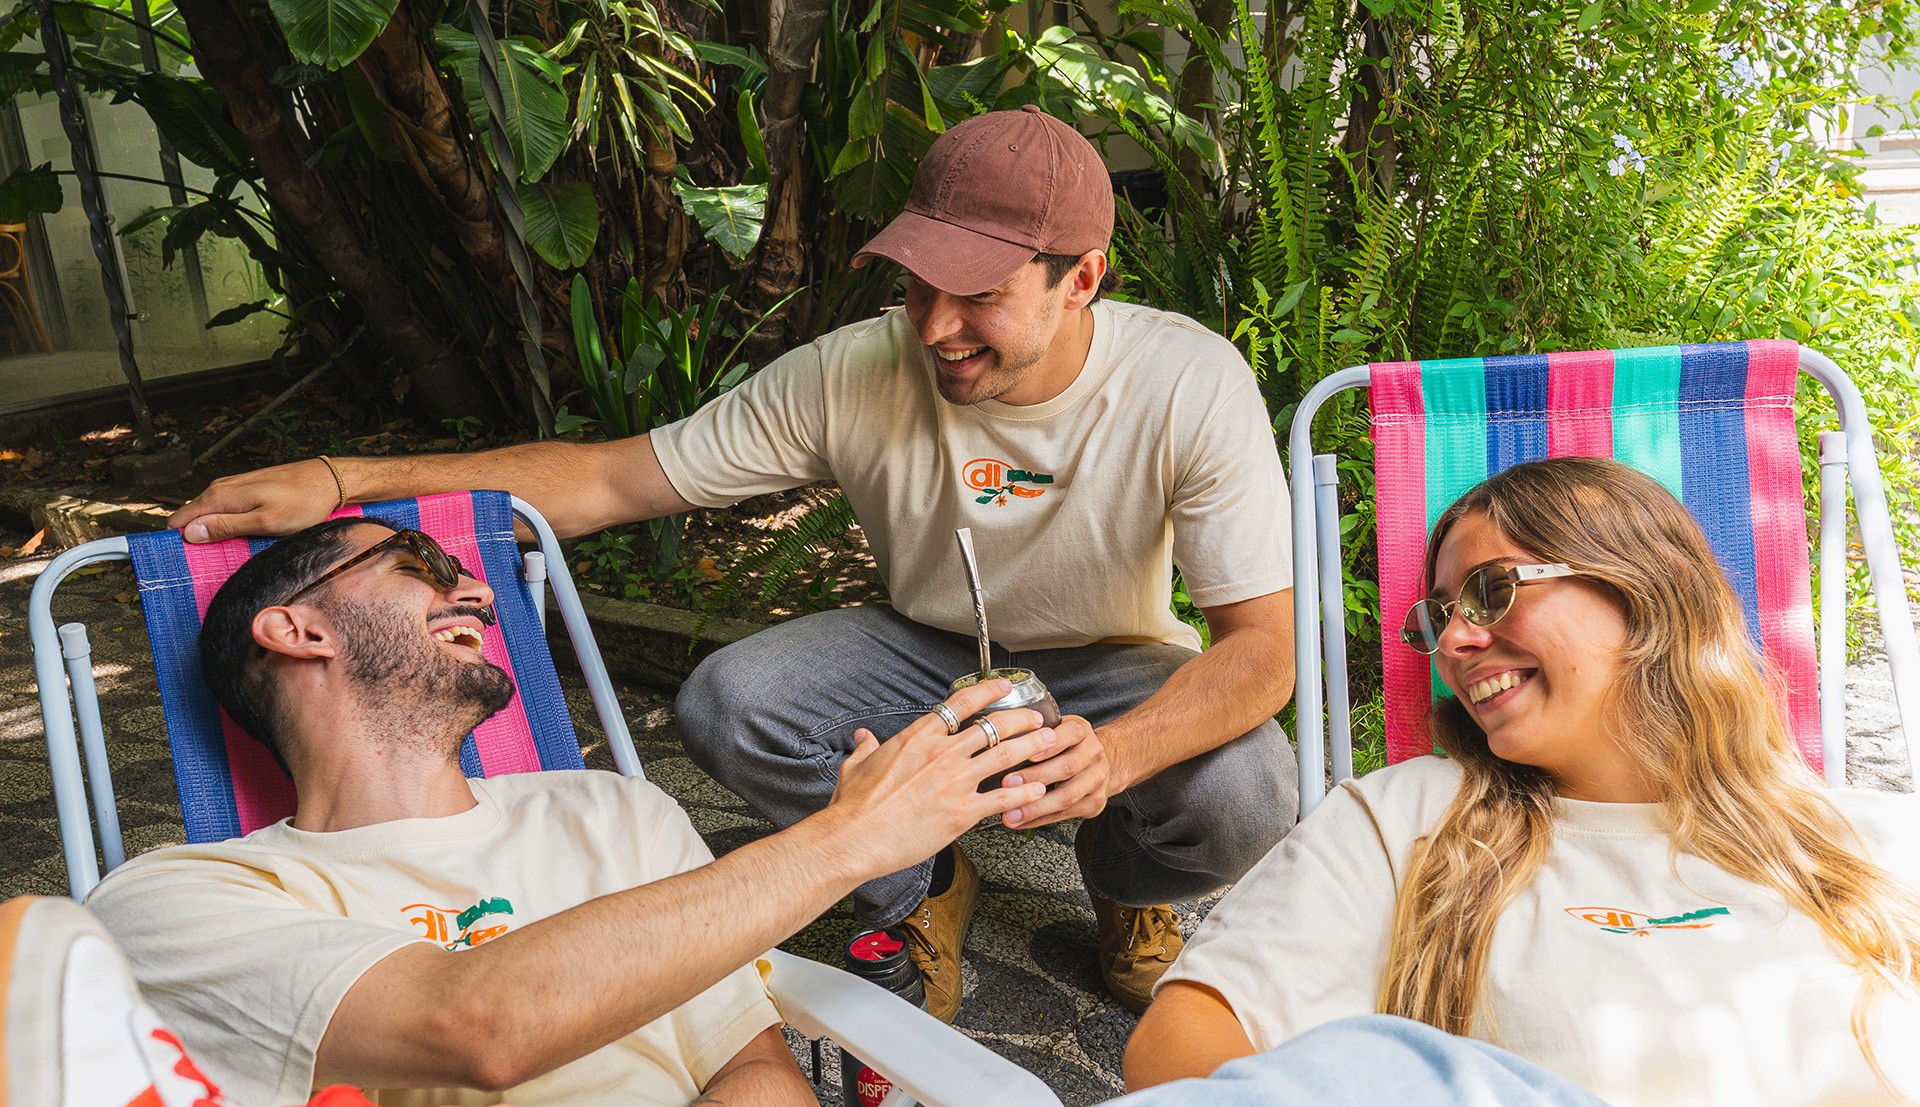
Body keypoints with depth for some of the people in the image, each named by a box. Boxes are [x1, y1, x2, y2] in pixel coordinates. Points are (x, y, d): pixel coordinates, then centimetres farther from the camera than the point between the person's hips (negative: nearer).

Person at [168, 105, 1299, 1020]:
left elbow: (1263, 644, -26)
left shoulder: (1191, 384, -26)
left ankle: (1123, 883, 8)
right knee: (727, 702, -27)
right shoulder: (856, 374, -22)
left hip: (1120, 668, -1)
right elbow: (614, 479, -16)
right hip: (927, 646, 1)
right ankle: (921, 890, 3)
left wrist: (1113, 753, -48)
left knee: (1246, 794, -31)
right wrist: (346, 479, -26)